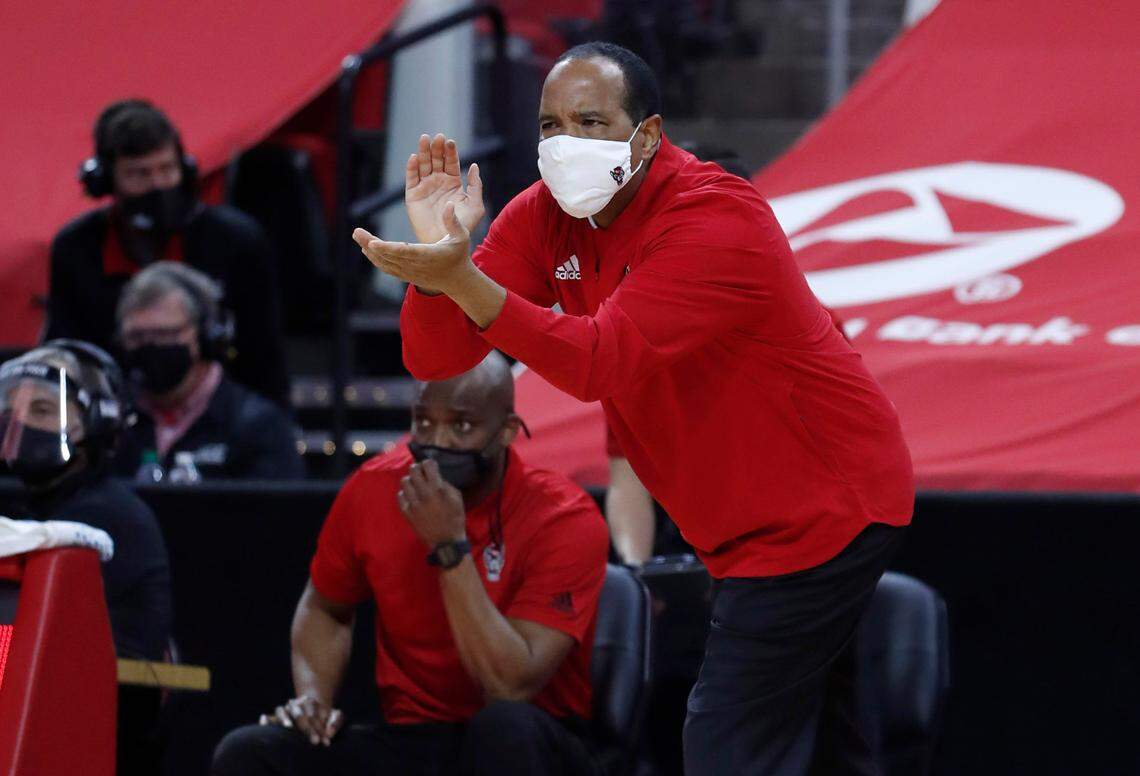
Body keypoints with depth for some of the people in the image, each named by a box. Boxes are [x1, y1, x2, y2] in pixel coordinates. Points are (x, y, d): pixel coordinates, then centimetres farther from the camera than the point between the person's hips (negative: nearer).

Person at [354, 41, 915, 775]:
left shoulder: (714, 219, -26)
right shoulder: (545, 216, -3)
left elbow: (601, 362, -37)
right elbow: (435, 357, -11)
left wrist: (460, 276, -46)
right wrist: (436, 263, -32)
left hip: (822, 513, -9)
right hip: (748, 523, 9)